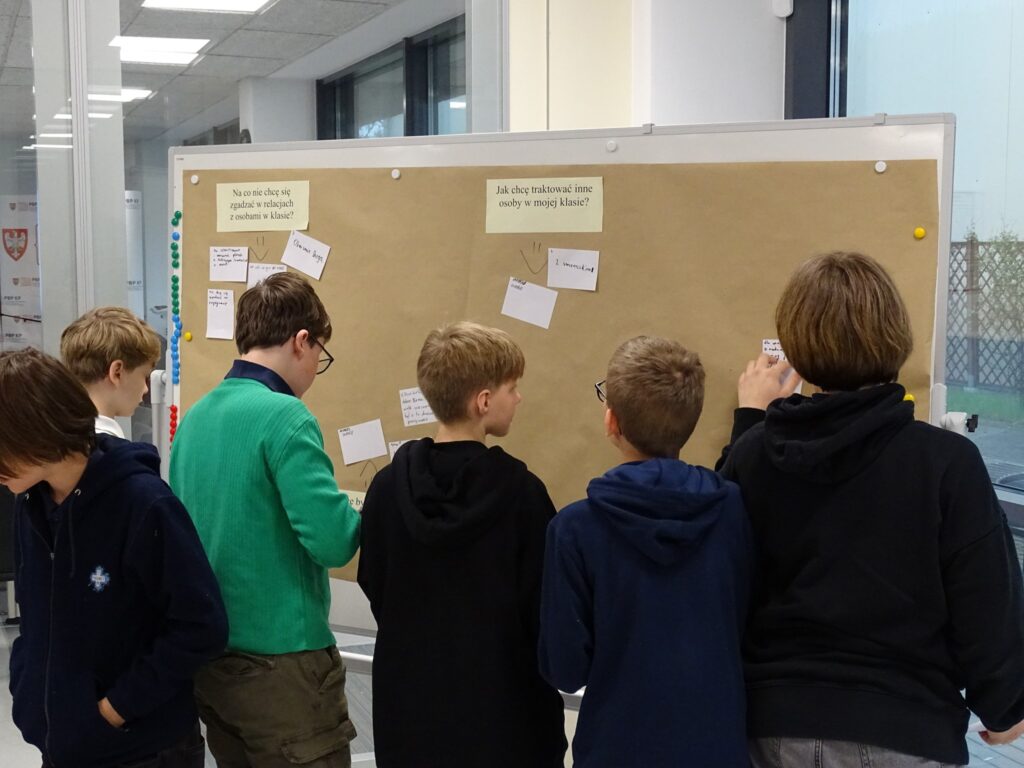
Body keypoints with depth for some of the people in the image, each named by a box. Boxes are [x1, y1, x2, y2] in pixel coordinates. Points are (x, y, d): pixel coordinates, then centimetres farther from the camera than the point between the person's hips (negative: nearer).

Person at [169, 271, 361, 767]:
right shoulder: (285, 416, -17)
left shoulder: (195, 416, 6)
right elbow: (331, 540, -22)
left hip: (208, 654, 8)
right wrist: (363, 514, -1)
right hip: (279, 657, -8)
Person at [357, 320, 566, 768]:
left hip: (410, 693, 4)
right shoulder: (520, 491, -16)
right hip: (502, 698, -3)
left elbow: (374, 587, 3)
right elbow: (545, 600, -10)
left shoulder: (388, 486, -6)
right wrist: (546, 673, 7)